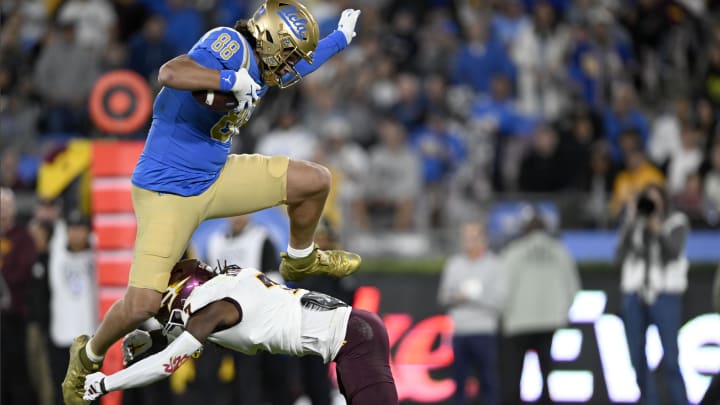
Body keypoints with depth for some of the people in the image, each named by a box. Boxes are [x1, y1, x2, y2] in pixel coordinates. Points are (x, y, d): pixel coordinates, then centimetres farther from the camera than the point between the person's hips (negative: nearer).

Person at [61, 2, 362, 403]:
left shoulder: (262, 65, 7)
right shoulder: (231, 45, -20)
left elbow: (298, 65, 32)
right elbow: (171, 73, -38)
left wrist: (340, 38, 42)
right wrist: (234, 81, -37)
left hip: (215, 179, 8)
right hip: (167, 192, -8)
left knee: (315, 180, 6)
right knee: (141, 306, -17)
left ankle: (301, 261, 33)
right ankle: (88, 358, 13)